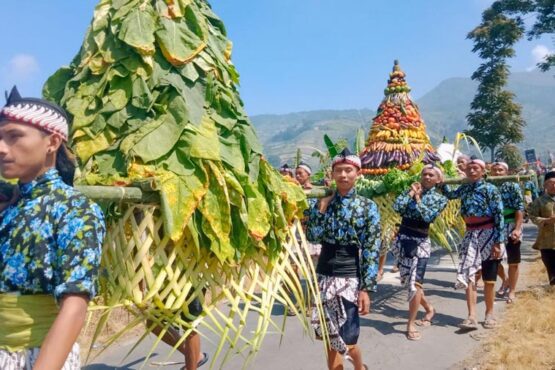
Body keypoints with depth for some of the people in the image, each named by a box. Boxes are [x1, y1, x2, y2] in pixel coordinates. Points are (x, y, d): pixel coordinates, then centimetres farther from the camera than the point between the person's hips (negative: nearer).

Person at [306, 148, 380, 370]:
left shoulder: (367, 207, -5)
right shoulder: (323, 203, 5)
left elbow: (371, 251, -8)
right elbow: (313, 237, -2)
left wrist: (366, 288, -12)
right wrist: (320, 210, -11)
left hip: (349, 278, -3)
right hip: (324, 275, 4)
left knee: (346, 340, 0)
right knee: (331, 339, 11)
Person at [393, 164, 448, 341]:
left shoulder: (439, 198, 3)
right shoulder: (412, 190, 9)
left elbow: (429, 216, -15)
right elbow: (396, 207, -8)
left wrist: (417, 198, -11)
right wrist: (410, 193, -8)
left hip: (420, 242, -3)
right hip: (402, 239, 4)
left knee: (415, 283, -10)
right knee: (409, 280, 13)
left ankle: (411, 324, 4)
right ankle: (429, 309, 38)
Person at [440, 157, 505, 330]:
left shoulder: (490, 189, -7)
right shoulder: (464, 188, 8)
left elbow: (499, 216, -10)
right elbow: (450, 195, 31)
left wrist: (498, 242, -15)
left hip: (488, 235, -4)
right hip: (471, 236, 4)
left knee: (489, 279, 6)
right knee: (469, 276, -4)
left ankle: (489, 314, 23)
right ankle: (472, 317, -3)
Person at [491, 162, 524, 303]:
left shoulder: (513, 186, -6)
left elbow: (520, 209, -12)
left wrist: (517, 228, -21)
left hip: (511, 228, -4)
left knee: (513, 262, 5)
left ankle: (512, 291, 19)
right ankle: (505, 281, 38)